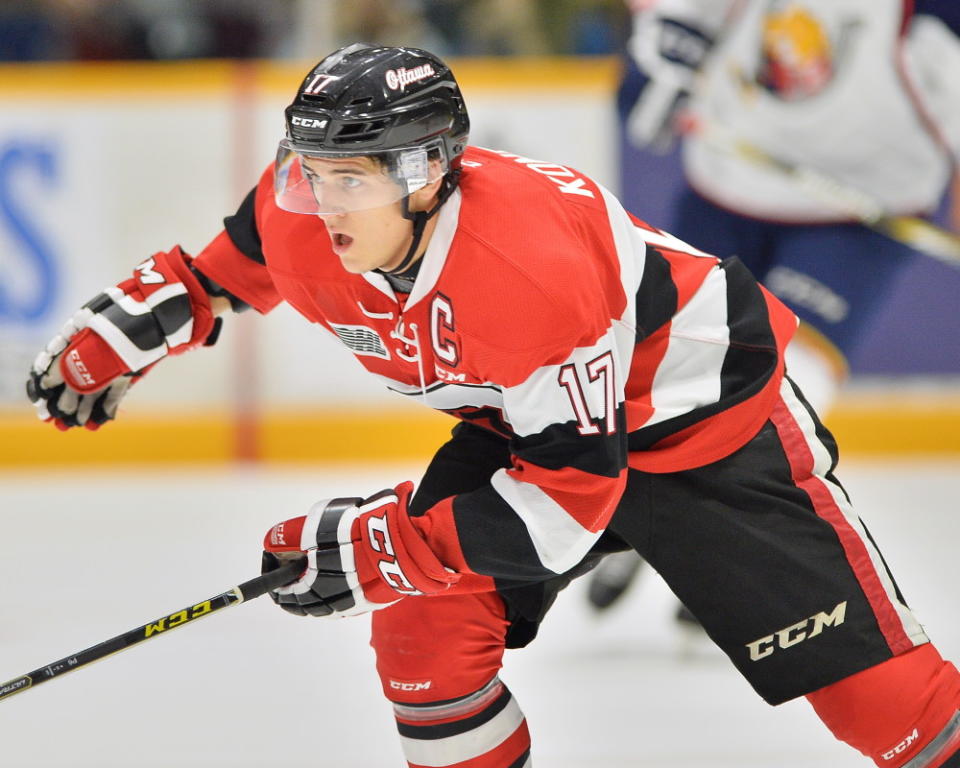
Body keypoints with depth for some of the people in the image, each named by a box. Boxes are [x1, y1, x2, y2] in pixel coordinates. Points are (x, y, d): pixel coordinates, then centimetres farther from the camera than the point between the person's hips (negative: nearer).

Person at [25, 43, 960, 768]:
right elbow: (226, 266, 8)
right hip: (515, 417, 7)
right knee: (424, 621, -9)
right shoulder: (304, 218, -19)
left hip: (695, 406, -7)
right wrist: (117, 331, -2)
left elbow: (571, 492, -36)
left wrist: (378, 545, -35)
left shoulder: (533, 269, -40)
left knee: (840, 652, -9)